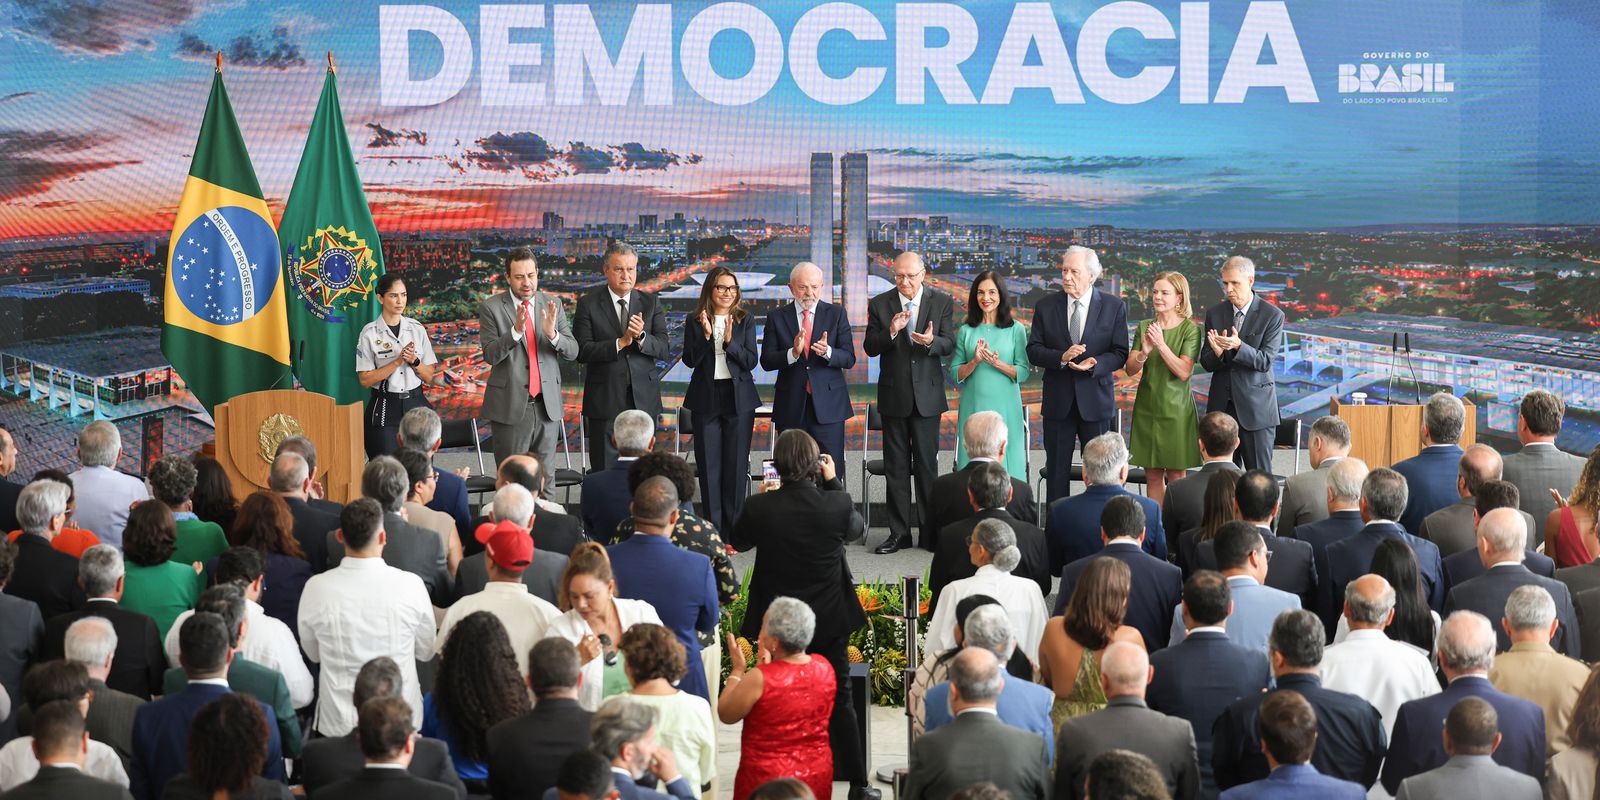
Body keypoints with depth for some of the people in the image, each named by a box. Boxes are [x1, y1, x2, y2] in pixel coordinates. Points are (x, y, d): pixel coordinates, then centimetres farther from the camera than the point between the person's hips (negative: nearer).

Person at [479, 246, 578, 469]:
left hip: (547, 406, 3)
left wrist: (552, 333, -19)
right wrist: (516, 330, -27)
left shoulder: (552, 304, 6)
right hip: (511, 406, -3)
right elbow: (490, 355, -12)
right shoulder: (490, 307, -3)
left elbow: (572, 352, 2)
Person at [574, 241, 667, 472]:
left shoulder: (651, 303, 8)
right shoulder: (588, 304, -1)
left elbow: (662, 349, 0)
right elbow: (582, 351, -10)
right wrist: (621, 342, -19)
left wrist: (641, 336, -19)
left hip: (643, 400, 2)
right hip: (605, 399, -2)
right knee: (604, 471, 0)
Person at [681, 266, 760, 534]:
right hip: (706, 398, 0)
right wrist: (706, 335, -17)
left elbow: (751, 361, -3)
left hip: (739, 398, 0)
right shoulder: (695, 321, 3)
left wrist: (729, 341, -17)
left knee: (736, 463, 2)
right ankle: (713, 526, 9)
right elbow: (689, 360, -4)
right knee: (709, 464, 2)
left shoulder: (745, 320, 3)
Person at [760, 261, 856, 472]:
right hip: (791, 406, 1)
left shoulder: (836, 314, 4)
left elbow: (849, 359, 0)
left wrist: (827, 352, -21)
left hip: (828, 405, 0)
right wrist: (793, 353, -20)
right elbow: (766, 362, -1)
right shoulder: (777, 318, 5)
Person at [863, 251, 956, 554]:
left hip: (927, 395, -1)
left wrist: (931, 341, -26)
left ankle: (932, 532, 8)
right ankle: (899, 532, 12)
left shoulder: (942, 302, 1)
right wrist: (890, 332, -21)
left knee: (927, 464, 1)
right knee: (896, 466, 6)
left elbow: (949, 344, -4)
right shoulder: (879, 304, 2)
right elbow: (870, 348, -2)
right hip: (893, 395, 1)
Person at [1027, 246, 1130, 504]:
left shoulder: (1114, 306, 0)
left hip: (1096, 402, -1)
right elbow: (1033, 351, 0)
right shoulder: (1046, 306, 4)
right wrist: (1061, 357, -19)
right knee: (1056, 471, 6)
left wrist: (1095, 364, -21)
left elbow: (1120, 354, -2)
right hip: (1058, 402, 1)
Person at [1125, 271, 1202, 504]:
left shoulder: (1190, 329, -5)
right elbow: (1130, 369, 2)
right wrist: (1144, 352, -18)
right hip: (1147, 407, 4)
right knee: (1153, 476, 6)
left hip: (1176, 408, -4)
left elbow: (1184, 372, -14)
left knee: (1176, 476, 0)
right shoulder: (1145, 327, 7)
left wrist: (1161, 344, -22)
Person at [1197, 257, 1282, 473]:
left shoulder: (1272, 315, -4)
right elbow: (1206, 363, 5)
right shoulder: (1215, 313, 7)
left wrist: (1238, 346, -28)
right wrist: (1217, 353, -19)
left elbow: (1265, 361, -11)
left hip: (1255, 406, -3)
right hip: (1221, 405, 4)